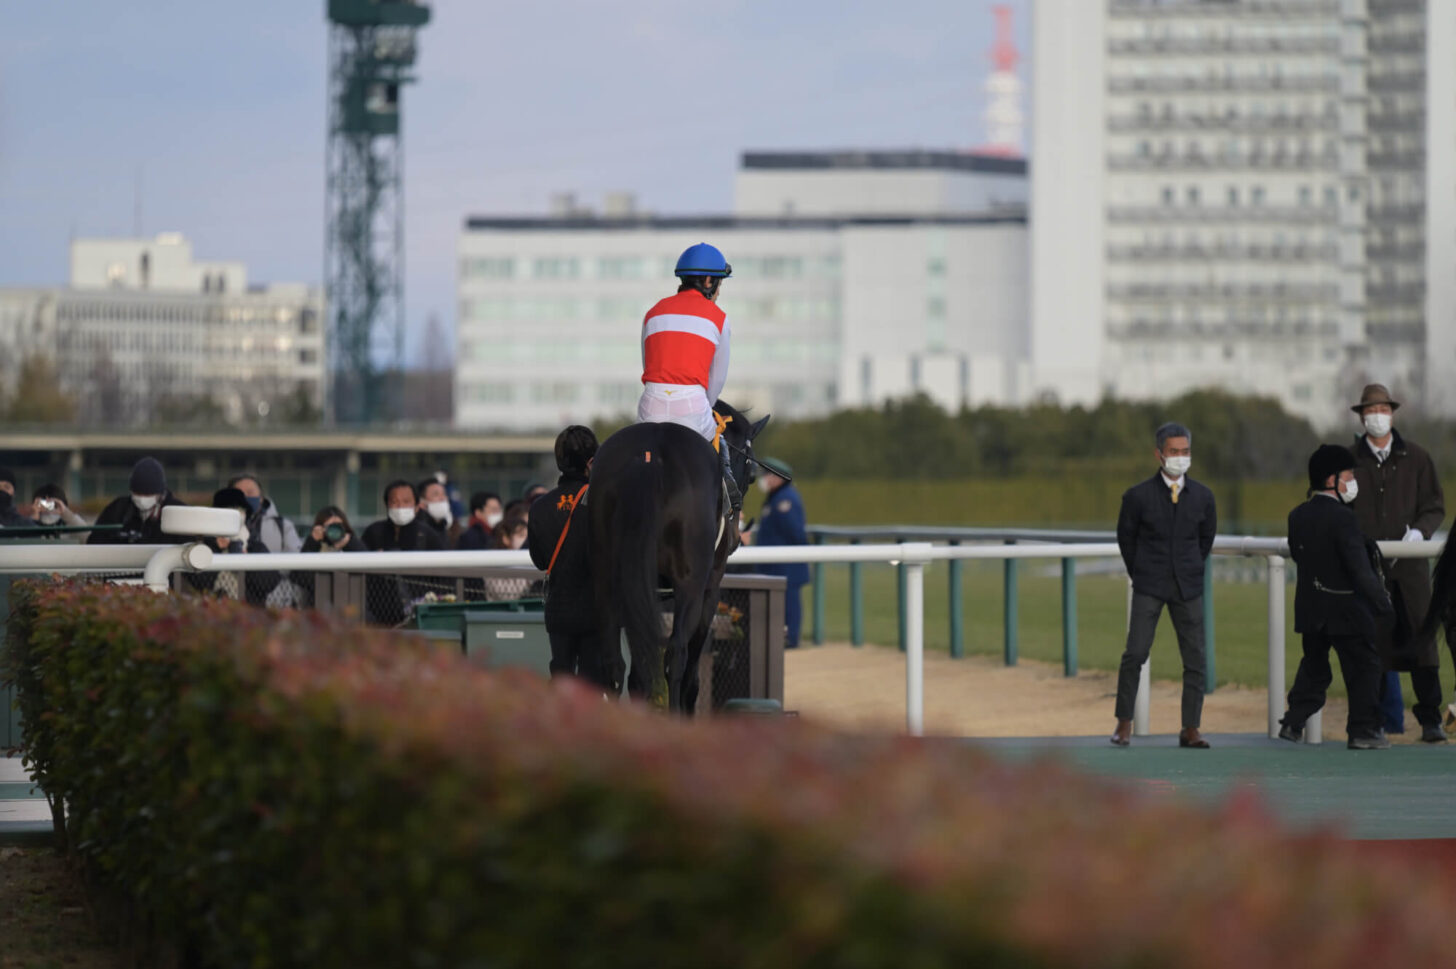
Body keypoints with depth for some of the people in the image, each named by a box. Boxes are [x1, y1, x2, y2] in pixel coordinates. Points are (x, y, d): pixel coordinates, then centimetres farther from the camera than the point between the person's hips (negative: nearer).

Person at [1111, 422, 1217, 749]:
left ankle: (1190, 730, 6)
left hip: (1188, 587, 2)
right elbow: (1126, 537, 8)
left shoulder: (1203, 497, 3)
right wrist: (1139, 574, 9)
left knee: (1195, 659, 0)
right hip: (1149, 587, -2)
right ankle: (1124, 724, 0)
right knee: (1135, 654, -10)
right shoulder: (1138, 496, -4)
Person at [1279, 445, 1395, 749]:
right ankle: (1363, 730, 0)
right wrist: (1383, 604, -17)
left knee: (1313, 667, 19)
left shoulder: (1297, 516, 4)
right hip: (1345, 608, -7)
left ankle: (1293, 723, 14)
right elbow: (1360, 568, -21)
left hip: (1309, 608, 7)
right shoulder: (1341, 518, -19)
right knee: (1363, 666, 2)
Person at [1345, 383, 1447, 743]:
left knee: (1421, 640, -6)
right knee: (1376, 643, 1)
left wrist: (1420, 530, -10)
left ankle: (1430, 719, -2)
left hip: (1409, 564, 0)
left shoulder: (1415, 458, 7)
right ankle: (1387, 718, 8)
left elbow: (1435, 506, 10)